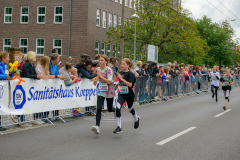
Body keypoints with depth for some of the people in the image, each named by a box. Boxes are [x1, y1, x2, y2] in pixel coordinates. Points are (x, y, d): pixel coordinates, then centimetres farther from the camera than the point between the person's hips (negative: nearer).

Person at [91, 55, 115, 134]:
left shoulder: (108, 70, -13)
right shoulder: (99, 69, 7)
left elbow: (109, 82, -22)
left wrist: (100, 76, -20)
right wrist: (96, 81, 5)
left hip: (109, 91, -4)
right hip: (101, 91, 4)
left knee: (110, 109, 11)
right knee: (99, 108, -13)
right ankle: (97, 126, -22)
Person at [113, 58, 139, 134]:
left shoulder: (130, 73, -13)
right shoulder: (121, 73, 6)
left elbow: (130, 84, -24)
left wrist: (121, 78, -27)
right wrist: (118, 84, 7)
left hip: (129, 94, -4)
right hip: (121, 94, 4)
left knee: (130, 108, 17)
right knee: (118, 108, -17)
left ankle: (136, 119, 52)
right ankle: (119, 127, -15)